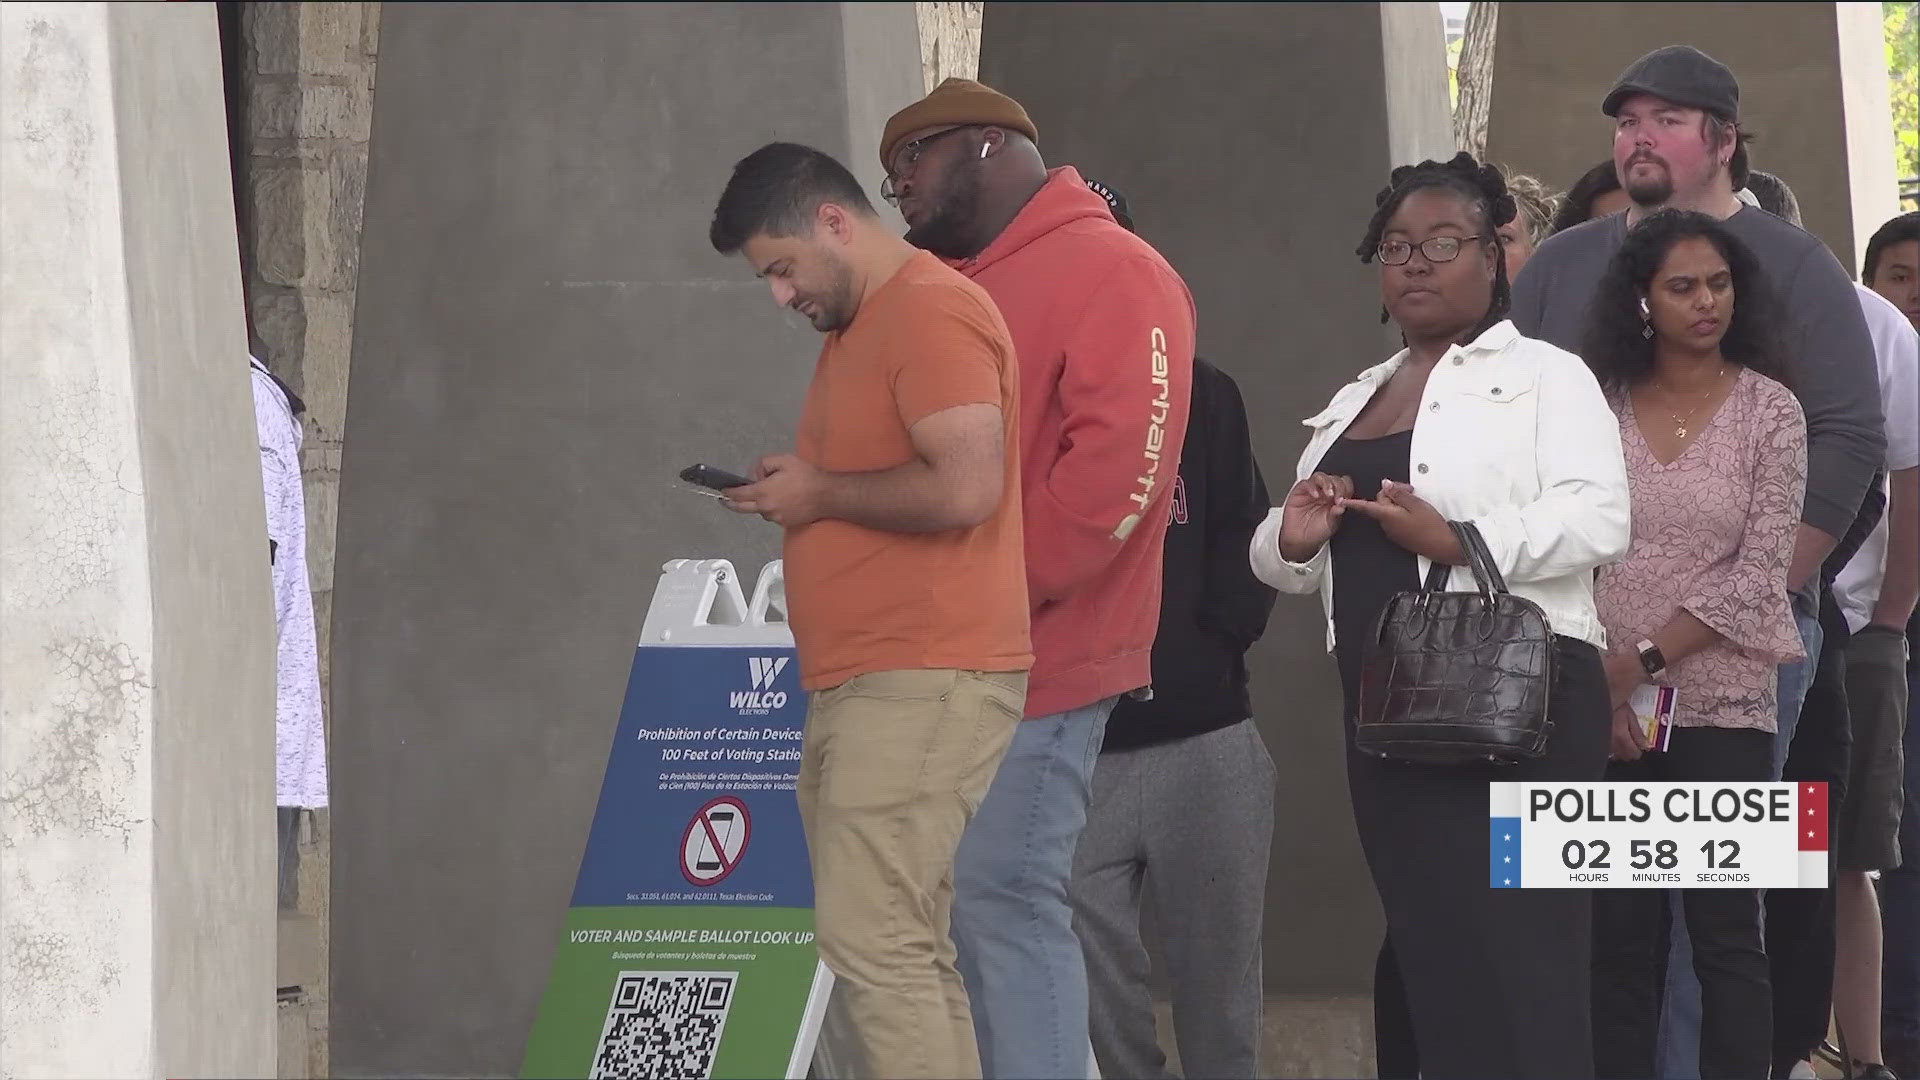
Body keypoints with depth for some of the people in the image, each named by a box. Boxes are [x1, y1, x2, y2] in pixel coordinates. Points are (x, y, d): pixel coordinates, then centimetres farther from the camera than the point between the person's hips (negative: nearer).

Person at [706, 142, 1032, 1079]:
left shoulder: (931, 312, -10)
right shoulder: (855, 329, 22)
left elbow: (964, 485, -21)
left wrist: (820, 494, -10)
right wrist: (797, 487, 13)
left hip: (924, 685, -10)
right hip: (857, 686, 10)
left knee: (872, 940, -15)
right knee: (905, 949, 5)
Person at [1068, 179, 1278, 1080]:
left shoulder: (1202, 395, 12)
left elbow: (1245, 543, 12)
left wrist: (1212, 643, -3)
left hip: (1205, 743, 2)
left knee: (1219, 1001, 8)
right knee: (1097, 1006, -2)